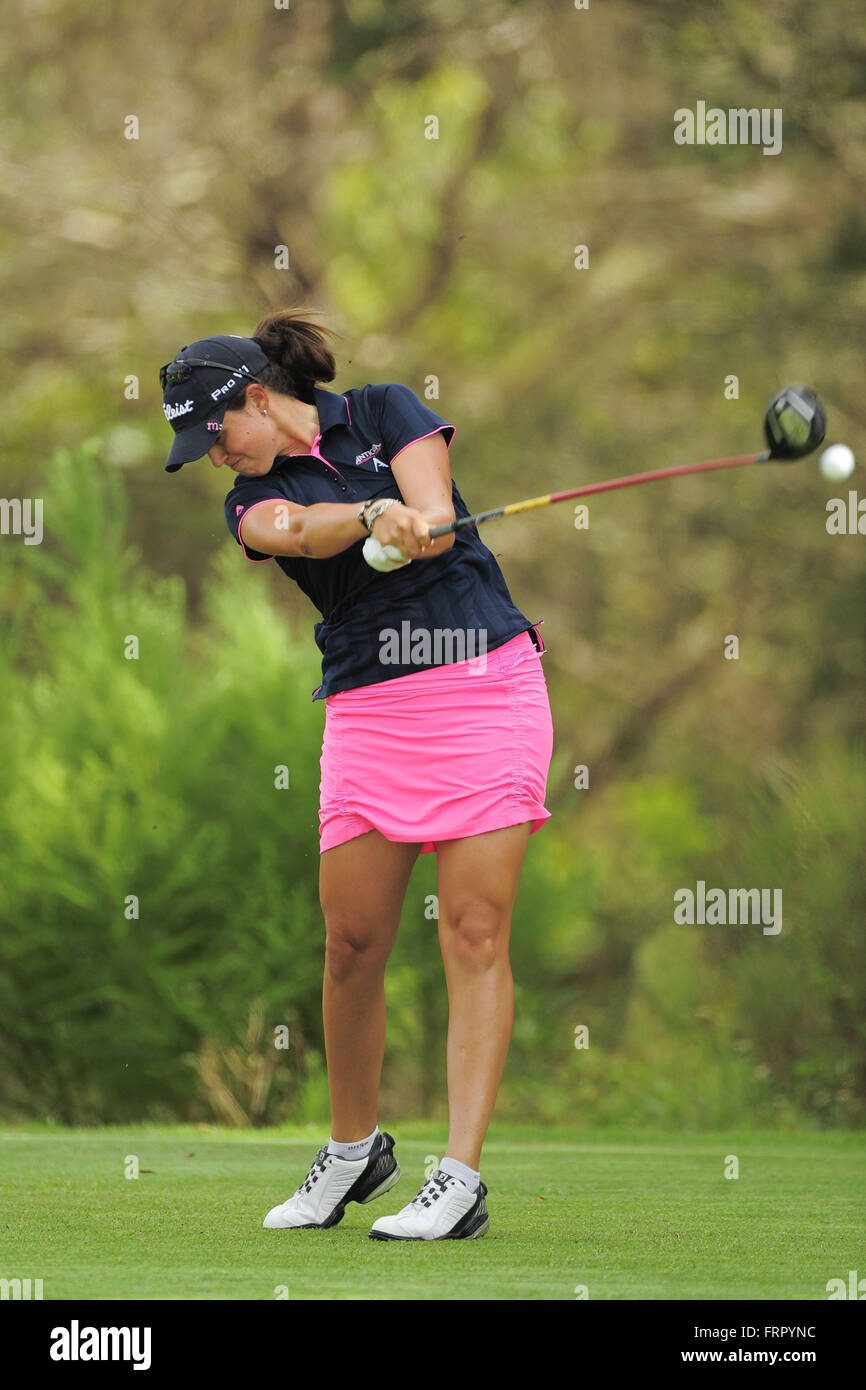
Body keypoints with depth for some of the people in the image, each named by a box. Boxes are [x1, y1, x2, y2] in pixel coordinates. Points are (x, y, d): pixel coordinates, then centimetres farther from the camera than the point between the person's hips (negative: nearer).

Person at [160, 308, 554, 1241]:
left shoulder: (383, 413, 7)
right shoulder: (253, 503, 8)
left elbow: (433, 513, -9)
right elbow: (298, 529, -16)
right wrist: (377, 517, -34)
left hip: (485, 683, -3)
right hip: (367, 711, 3)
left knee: (474, 934, -9)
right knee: (352, 943, -1)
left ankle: (461, 1179, -12)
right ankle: (353, 1148, 21)